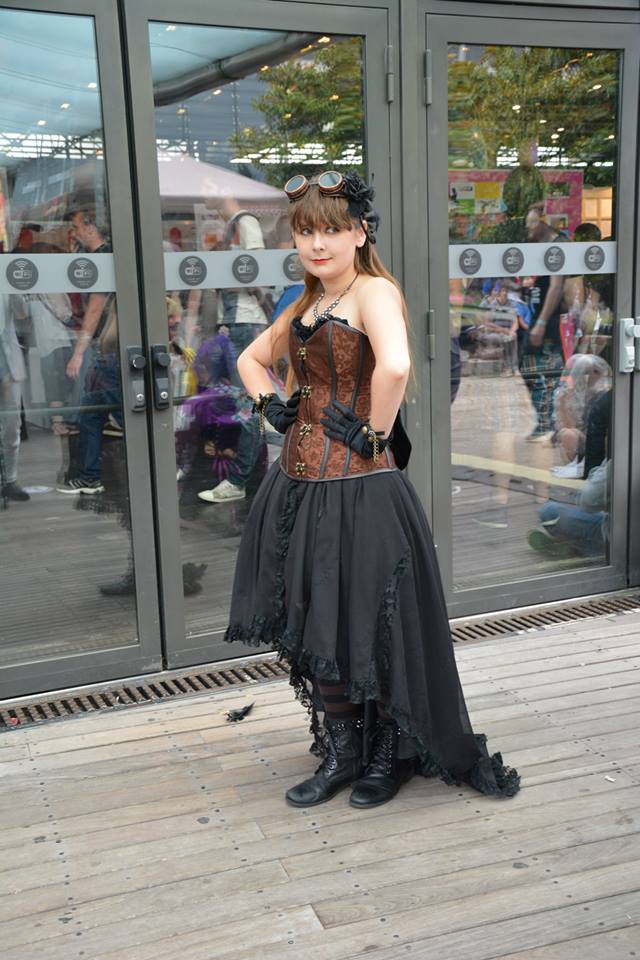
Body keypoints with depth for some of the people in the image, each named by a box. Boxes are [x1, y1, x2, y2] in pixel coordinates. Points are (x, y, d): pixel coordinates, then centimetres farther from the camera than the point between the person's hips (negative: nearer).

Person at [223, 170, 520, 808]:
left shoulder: (374, 290, -12)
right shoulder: (305, 304, 14)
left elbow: (394, 365, -32)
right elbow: (251, 358, 29)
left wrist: (373, 434, -21)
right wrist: (269, 406, 12)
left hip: (357, 487, -8)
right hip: (300, 485, 8)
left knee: (363, 626, 4)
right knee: (311, 628, 14)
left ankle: (390, 756, 26)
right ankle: (340, 756, 31)